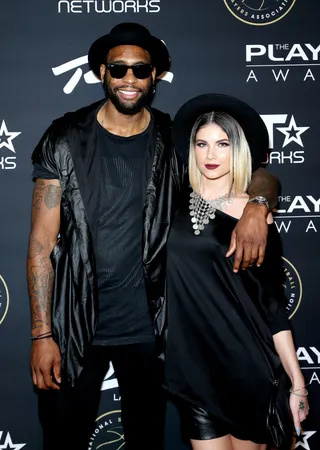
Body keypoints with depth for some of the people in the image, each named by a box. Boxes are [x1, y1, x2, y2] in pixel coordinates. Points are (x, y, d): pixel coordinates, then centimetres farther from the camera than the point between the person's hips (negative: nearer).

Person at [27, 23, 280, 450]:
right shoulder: (65, 140, -6)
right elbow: (42, 242, -6)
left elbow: (262, 174, -2)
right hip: (74, 329, -1)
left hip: (148, 327, 2)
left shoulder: (175, 142, -2)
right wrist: (42, 334, -9)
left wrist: (256, 206, -26)